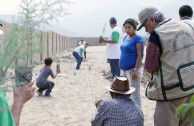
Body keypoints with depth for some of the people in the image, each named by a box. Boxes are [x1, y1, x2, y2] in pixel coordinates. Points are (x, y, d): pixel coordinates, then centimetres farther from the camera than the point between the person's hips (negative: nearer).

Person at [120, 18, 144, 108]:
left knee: (135, 93, -5)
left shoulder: (138, 39, -11)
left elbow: (140, 55, -16)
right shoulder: (125, 38, 12)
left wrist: (136, 70, -22)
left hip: (133, 69, -8)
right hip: (124, 69, 8)